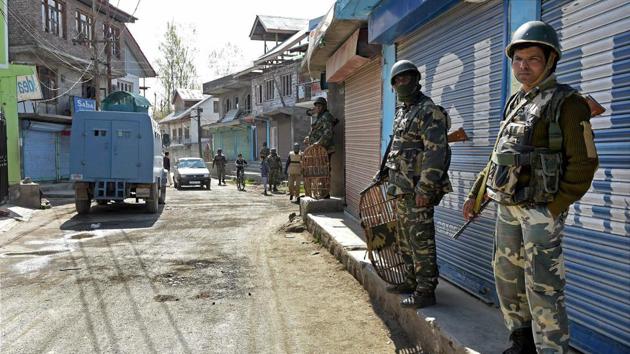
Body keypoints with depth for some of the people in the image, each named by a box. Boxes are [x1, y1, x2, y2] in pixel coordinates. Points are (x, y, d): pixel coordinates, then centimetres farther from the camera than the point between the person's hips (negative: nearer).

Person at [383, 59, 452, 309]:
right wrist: (388, 175, 21)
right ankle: (411, 282, 29)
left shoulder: (428, 111, -12)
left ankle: (426, 291, 5)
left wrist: (425, 189, -24)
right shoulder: (401, 112, 17)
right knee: (405, 239, 17)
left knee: (421, 240, -4)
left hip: (417, 189, -9)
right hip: (401, 188, 10)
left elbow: (436, 152, -20)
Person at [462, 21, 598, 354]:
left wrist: (554, 209, -13)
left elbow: (584, 162, -11)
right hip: (507, 207, 8)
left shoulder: (566, 103, -7)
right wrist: (476, 194, 16)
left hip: (541, 210, -8)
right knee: (506, 276, 16)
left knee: (542, 286, -3)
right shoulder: (515, 103, 14)